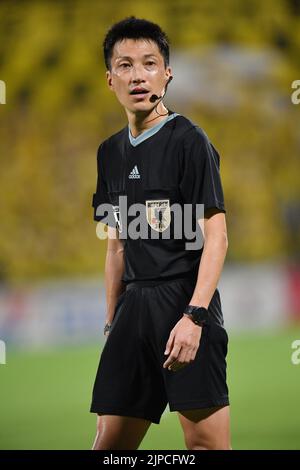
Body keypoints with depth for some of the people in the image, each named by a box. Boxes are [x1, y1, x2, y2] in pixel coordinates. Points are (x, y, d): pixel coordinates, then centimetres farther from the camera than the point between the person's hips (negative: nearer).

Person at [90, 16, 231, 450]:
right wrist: (112, 321, 17)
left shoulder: (188, 141, -5)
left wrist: (194, 316, -21)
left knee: (206, 439, -11)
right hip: (134, 305, 7)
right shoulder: (111, 152, 15)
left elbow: (215, 238, -11)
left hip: (186, 301, -6)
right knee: (110, 441, 6)